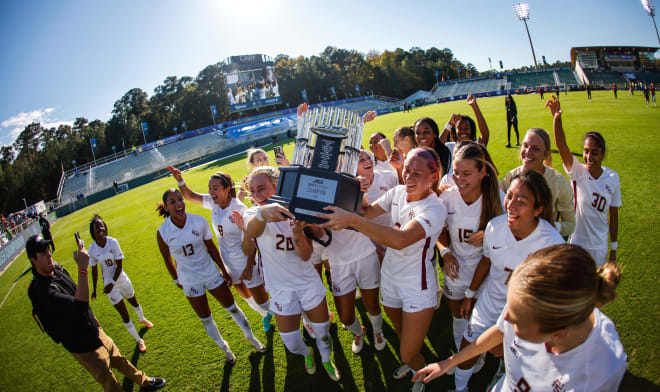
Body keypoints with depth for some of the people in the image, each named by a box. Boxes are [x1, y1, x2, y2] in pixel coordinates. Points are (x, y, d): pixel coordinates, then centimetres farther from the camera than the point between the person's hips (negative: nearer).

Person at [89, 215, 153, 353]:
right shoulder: (92, 249, -14)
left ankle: (142, 319, 56)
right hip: (109, 283, -1)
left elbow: (119, 265, -14)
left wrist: (113, 283, -19)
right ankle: (138, 340, 20)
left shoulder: (113, 242, -17)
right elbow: (94, 270, -2)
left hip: (122, 279, 1)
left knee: (134, 302, 23)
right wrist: (94, 289, 3)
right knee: (124, 314, 4)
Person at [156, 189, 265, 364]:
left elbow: (211, 247, -3)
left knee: (232, 307, 12)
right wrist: (176, 279, 9)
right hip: (190, 282, 0)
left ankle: (250, 336, 37)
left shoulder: (199, 221, -15)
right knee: (205, 319, 15)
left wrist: (224, 270, 2)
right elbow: (167, 258, 0)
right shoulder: (162, 232, -17)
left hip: (211, 273, 1)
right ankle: (224, 348, 40)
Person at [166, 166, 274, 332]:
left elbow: (250, 239, -23)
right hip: (227, 259, 7)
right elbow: (190, 196, 6)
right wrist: (180, 180, -11)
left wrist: (249, 265, -22)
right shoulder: (213, 202, -6)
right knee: (244, 294, 23)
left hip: (245, 259, -7)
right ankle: (266, 316, 47)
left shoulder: (239, 209, -25)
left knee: (259, 296, 3)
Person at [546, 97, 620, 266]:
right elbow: (561, 145, -31)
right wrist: (556, 117, -47)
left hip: (599, 245, 2)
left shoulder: (612, 178, -7)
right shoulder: (577, 171, -14)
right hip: (575, 242, -2)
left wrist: (614, 248, 6)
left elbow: (614, 214, 1)